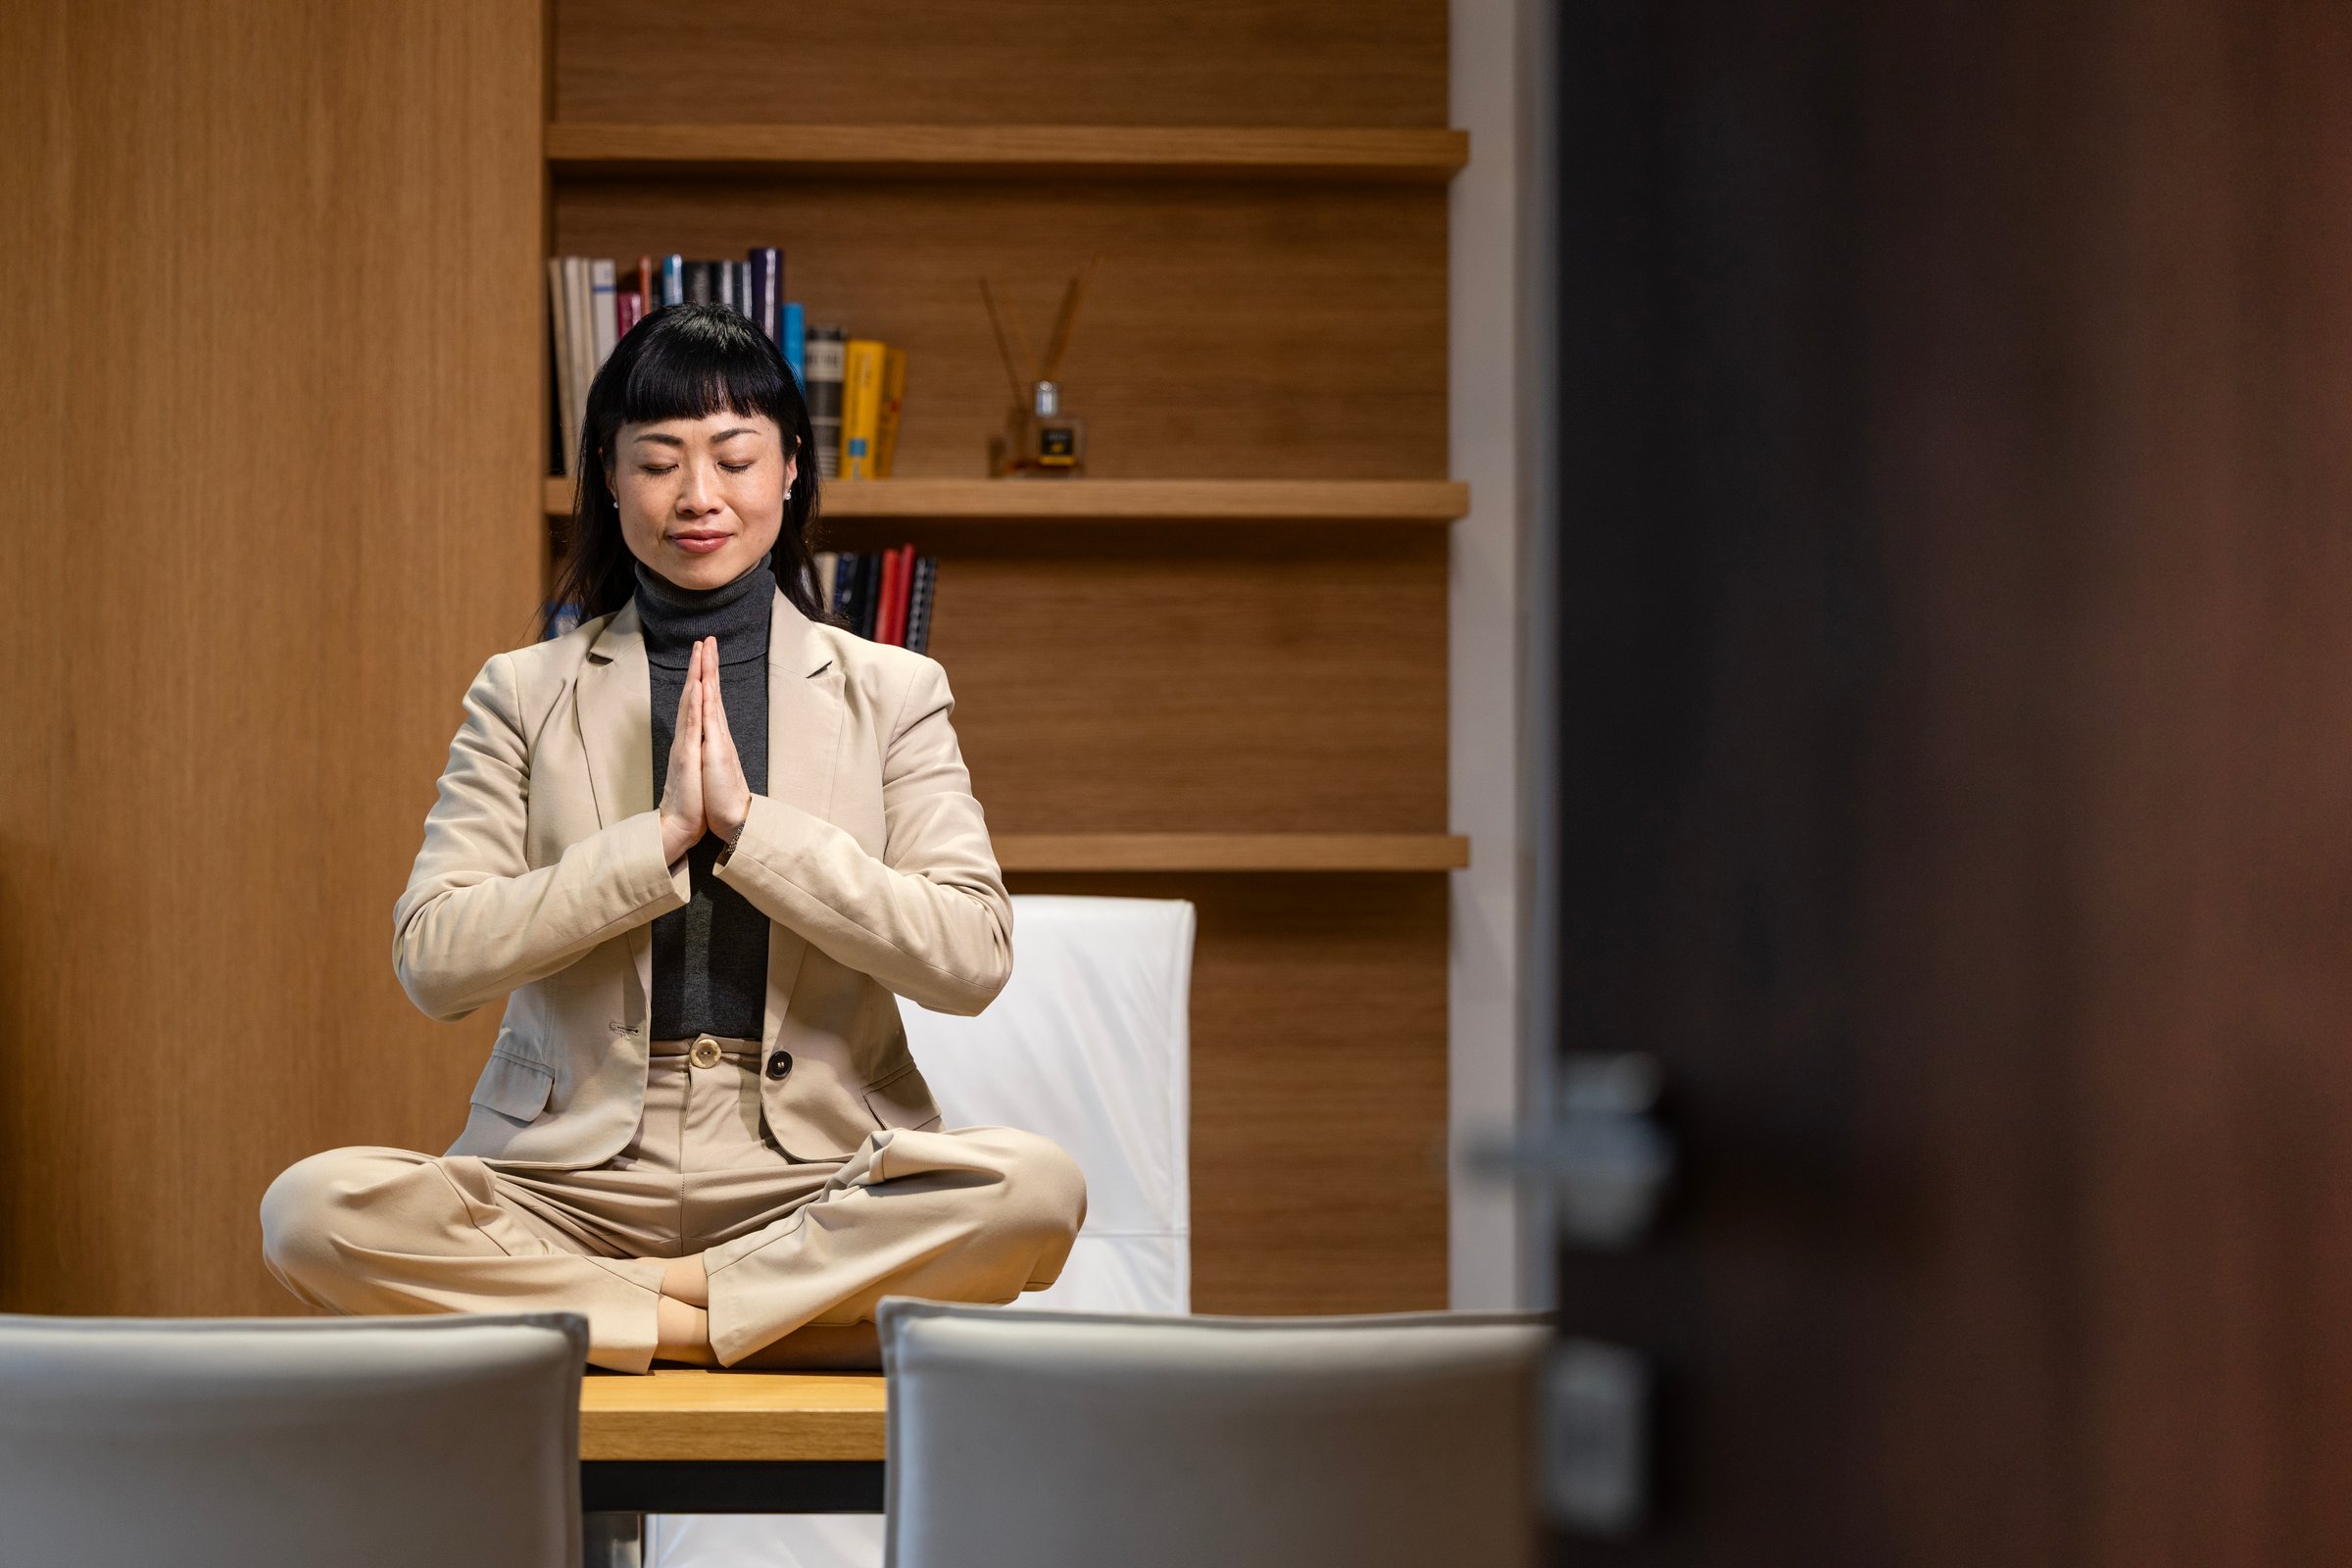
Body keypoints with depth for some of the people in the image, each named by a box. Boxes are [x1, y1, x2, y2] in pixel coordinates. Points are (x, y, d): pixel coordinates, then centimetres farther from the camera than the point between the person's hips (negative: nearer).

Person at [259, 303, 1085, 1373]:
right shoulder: (524, 695, 10)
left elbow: (972, 956, -5)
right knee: (314, 1209, -27)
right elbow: (432, 960, -4)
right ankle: (732, 1315, -20)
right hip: (569, 1183, 0)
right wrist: (660, 838, -11)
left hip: (814, 1184, 0)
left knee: (1035, 1186, -31)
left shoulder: (890, 693, 9)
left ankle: (605, 1306, -18)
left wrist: (747, 820, -10)